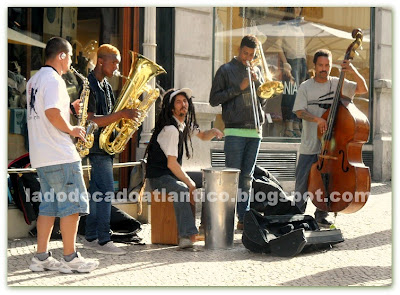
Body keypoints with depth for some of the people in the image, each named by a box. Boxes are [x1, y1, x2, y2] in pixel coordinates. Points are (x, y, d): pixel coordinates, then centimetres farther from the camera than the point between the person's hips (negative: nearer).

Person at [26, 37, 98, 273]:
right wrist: (72, 130, -12)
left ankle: (41, 258, 11)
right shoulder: (54, 79, -13)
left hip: (41, 155, 10)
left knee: (50, 205, 11)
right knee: (72, 205, -4)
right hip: (60, 155, -10)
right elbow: (52, 113, -26)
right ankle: (70, 258, 0)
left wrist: (70, 108, 16)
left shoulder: (35, 79, 18)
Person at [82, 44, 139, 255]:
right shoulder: (88, 85, -14)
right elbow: (90, 120, -21)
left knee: (98, 191, 11)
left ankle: (90, 237, 16)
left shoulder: (105, 86, 17)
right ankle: (103, 241, -11)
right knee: (105, 191, -12)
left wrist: (126, 115, 5)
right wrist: (121, 115, -25)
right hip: (96, 145, -10)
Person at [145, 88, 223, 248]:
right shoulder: (171, 129, -19)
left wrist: (213, 132, 3)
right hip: (158, 177, -10)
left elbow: (202, 136, 27)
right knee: (182, 190, -36)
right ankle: (185, 235, -44)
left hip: (173, 173, 10)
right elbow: (171, 164, -23)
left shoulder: (185, 125, 9)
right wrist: (189, 182, -17)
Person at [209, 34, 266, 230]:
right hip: (235, 131, -4)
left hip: (254, 131, 4)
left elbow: (263, 101, 15)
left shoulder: (256, 71, 17)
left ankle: (244, 217, 10)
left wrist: (257, 82, -2)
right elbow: (214, 100, -3)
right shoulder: (226, 70, 4)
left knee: (247, 177, 6)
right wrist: (238, 88, -10)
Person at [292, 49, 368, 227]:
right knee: (302, 182, 2)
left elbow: (363, 89, -1)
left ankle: (321, 216, 20)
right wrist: (317, 119, -23)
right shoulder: (306, 87, 0)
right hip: (310, 145, -1)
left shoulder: (338, 84, 4)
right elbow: (299, 111, -6)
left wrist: (354, 72, -18)